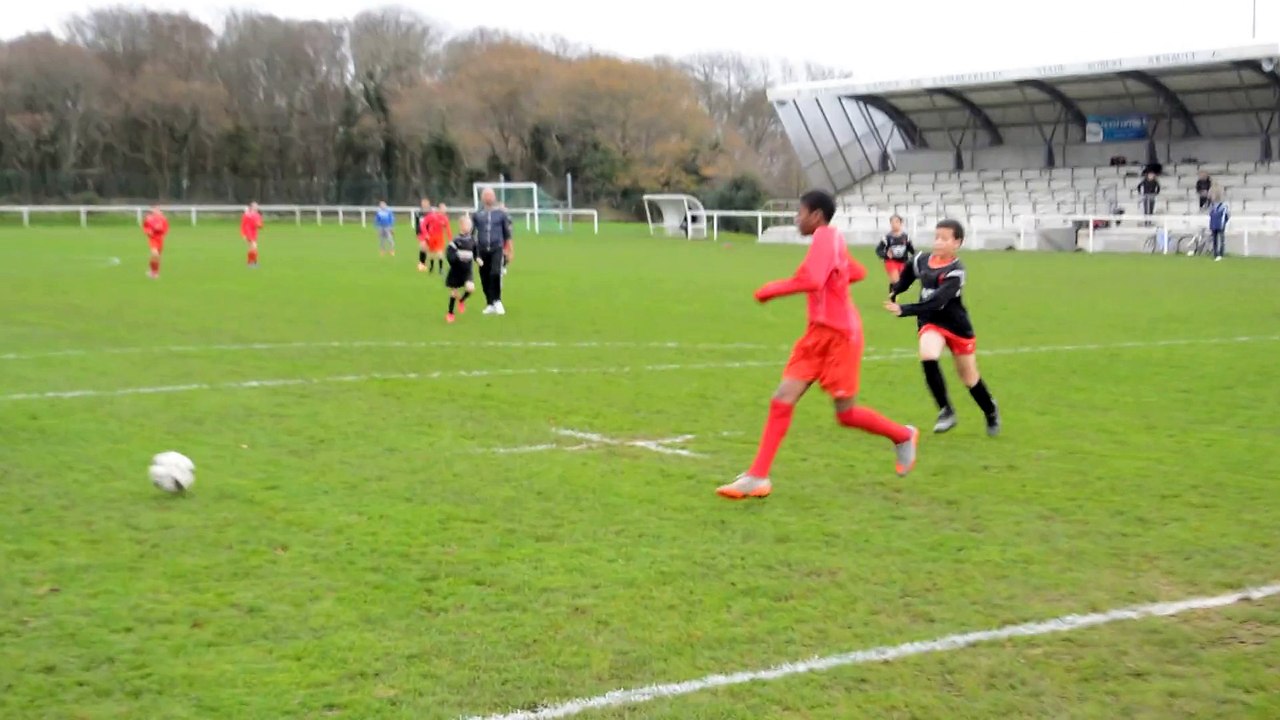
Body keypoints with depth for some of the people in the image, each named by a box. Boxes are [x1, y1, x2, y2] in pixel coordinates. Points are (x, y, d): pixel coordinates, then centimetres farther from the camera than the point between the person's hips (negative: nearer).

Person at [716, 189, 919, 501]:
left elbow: (811, 280, -31)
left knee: (846, 413, 2)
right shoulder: (832, 240, 14)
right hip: (818, 334, 9)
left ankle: (903, 436, 30)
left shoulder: (826, 237, -15)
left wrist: (770, 290, -19)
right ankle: (757, 477, -6)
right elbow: (858, 272, 28)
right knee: (782, 400, -3)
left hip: (839, 335, -9)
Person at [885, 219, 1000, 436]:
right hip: (930, 321, 3)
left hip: (957, 324, -3)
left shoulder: (955, 271, -23)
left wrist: (903, 309, -38)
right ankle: (946, 411, -14)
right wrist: (894, 293, 5)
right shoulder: (921, 260, -7)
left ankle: (991, 411, 40)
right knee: (928, 357, -28)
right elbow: (906, 276, 18)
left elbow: (937, 302, -33)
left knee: (969, 377, 10)